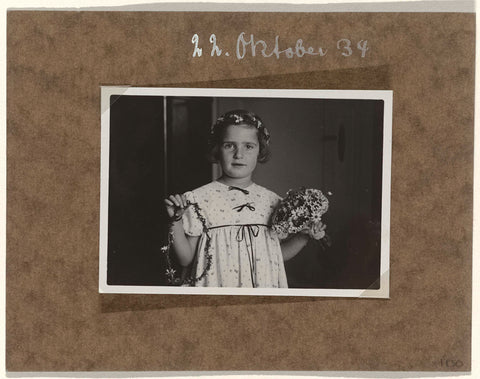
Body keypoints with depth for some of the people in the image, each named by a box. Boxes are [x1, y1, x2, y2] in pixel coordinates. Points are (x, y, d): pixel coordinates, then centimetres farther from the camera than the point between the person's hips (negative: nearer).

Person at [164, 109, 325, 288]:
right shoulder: (199, 199, -5)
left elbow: (279, 254, 12)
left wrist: (304, 236, -2)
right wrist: (176, 221, -14)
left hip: (263, 286, 3)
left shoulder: (271, 200, 3)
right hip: (218, 286, -3)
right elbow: (186, 259, -2)